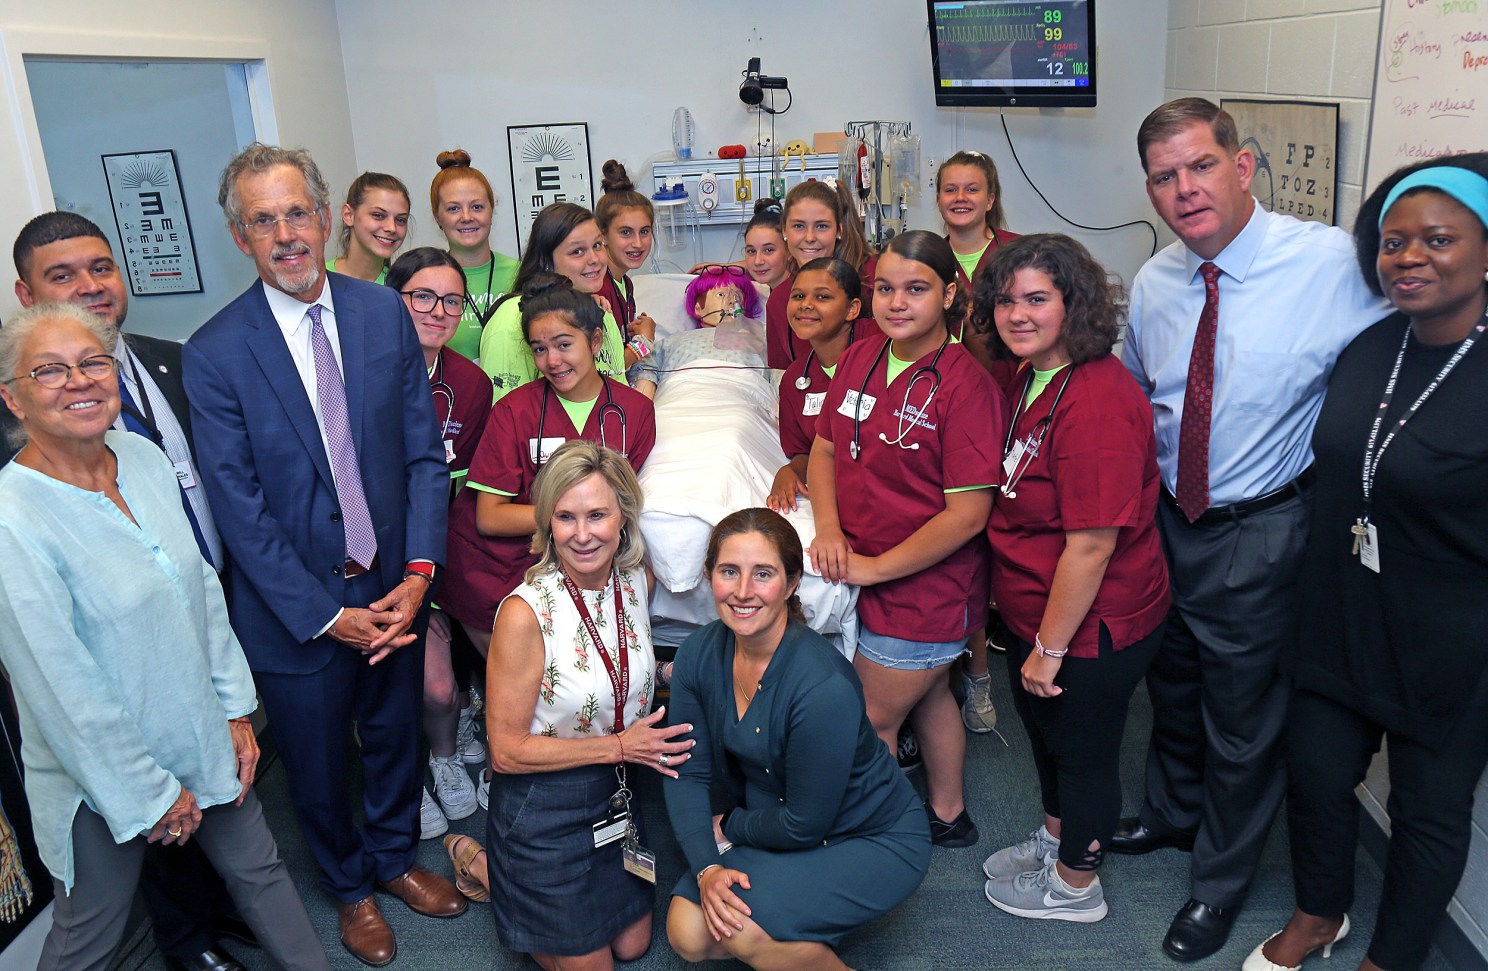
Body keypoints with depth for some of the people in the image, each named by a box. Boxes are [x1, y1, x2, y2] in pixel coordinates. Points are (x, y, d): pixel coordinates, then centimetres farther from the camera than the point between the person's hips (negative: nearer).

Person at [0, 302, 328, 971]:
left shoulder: (145, 459, -4)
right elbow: (62, 689, -21)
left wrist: (236, 708, 4)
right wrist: (149, 795, -13)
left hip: (204, 740, 6)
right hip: (101, 776, -6)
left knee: (259, 870, 22)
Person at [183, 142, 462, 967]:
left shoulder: (385, 313, -4)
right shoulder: (214, 353, -13)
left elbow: (424, 454, -2)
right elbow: (239, 507, -13)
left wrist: (419, 571, -11)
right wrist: (325, 614, -15)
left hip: (393, 588, 3)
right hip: (293, 605, -2)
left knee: (396, 737, 22)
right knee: (316, 763, 18)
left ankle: (396, 857, 50)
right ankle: (349, 886, 45)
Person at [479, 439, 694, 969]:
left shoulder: (635, 578, -8)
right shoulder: (525, 612, -27)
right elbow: (507, 750, -21)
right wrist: (619, 746, -22)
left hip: (616, 796, 6)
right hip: (542, 810, -6)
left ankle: (517, 887, 39)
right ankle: (480, 866, 28)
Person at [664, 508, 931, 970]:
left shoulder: (824, 686, -33)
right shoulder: (699, 654, -13)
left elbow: (806, 824, -22)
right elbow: (688, 773, -6)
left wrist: (729, 827, -6)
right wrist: (707, 867, -19)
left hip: (875, 839, -6)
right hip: (769, 821, 6)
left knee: (740, 929, -25)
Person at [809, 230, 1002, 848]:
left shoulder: (965, 385, -21)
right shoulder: (859, 359, 0)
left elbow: (966, 515, -22)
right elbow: (825, 448, 8)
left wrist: (873, 567, -17)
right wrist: (830, 531, -9)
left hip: (925, 585, -7)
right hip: (864, 576, 7)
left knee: (869, 726, 6)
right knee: (928, 698, 25)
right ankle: (947, 816, 47)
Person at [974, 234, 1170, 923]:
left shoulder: (1095, 401, -30)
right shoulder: (1034, 379, 3)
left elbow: (1091, 544, -29)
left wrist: (1050, 647, -19)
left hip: (1091, 629, -9)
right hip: (1037, 613, 9)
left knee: (1083, 751, 13)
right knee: (1044, 729, 28)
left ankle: (1075, 885, 38)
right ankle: (1055, 837, 54)